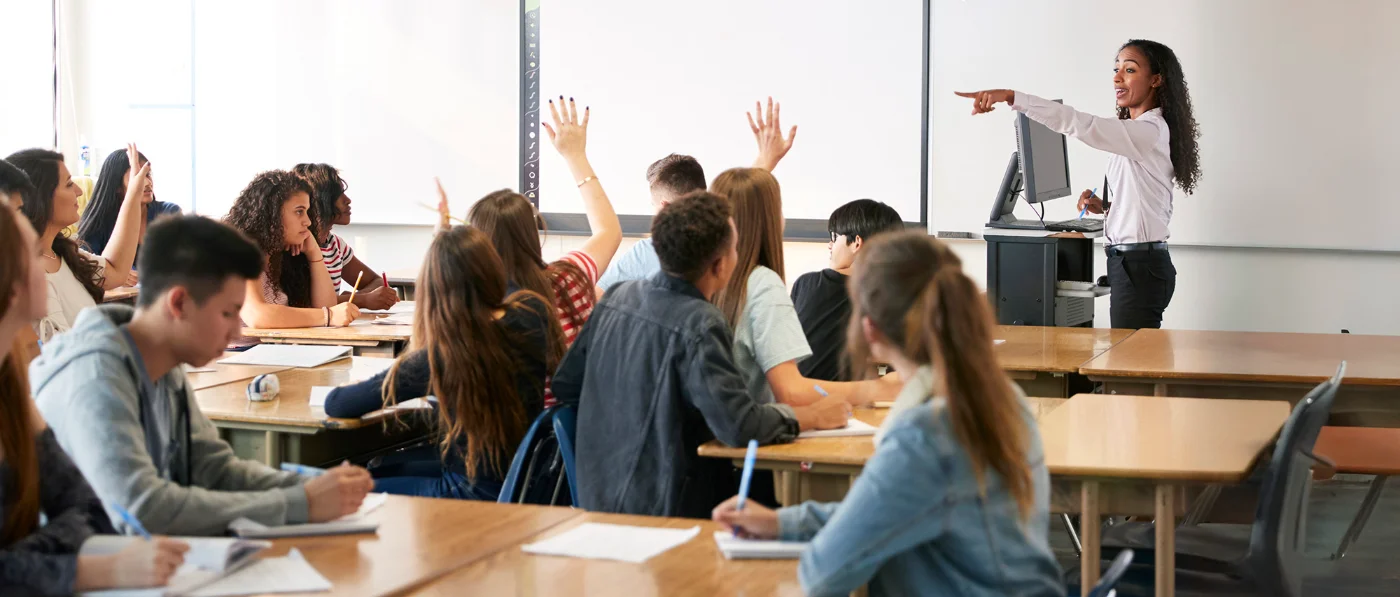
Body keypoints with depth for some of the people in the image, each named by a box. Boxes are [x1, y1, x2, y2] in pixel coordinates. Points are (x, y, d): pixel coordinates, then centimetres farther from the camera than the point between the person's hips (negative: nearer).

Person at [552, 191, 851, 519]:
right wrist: (813, 416, -10)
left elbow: (565, 386, 15)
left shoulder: (618, 297, 4)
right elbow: (740, 426, -25)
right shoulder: (700, 325, -19)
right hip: (663, 511, -8)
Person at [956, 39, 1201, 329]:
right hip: (1130, 262, 10)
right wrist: (1105, 206, 8)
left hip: (1140, 268, -10)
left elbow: (1080, 123, -28)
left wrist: (1011, 97, -35)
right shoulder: (1136, 132, 16)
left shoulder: (1148, 131, -15)